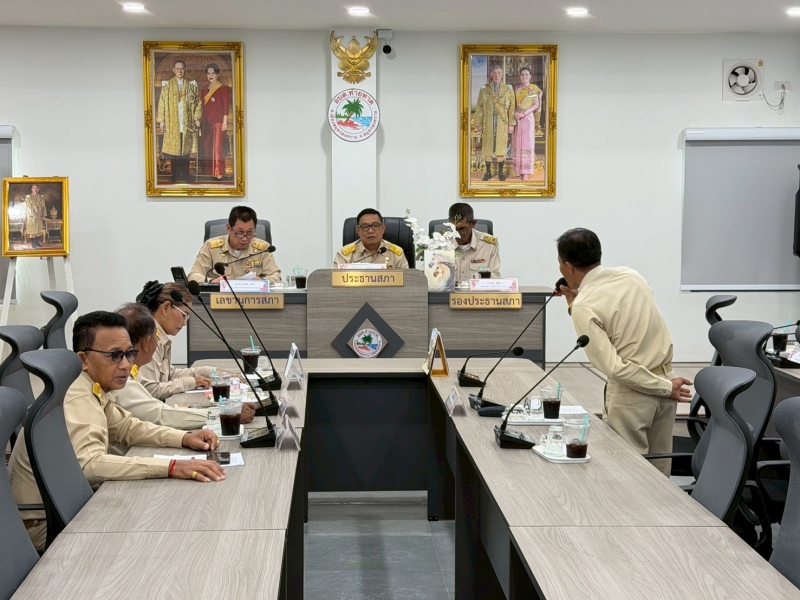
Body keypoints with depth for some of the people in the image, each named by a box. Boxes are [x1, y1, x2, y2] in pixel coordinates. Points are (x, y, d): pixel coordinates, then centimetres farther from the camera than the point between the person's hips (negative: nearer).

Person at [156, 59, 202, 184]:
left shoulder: (192, 85, 8)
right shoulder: (167, 85, 4)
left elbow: (198, 102, 8)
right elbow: (162, 103, 3)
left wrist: (197, 117, -3)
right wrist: (161, 121, -4)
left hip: (187, 123, 1)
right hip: (172, 123, -1)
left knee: (186, 150, 0)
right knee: (174, 150, -1)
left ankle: (185, 177, 5)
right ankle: (176, 177, 4)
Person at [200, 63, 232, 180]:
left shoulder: (224, 89, -3)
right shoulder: (204, 90, 15)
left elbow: (226, 107, -7)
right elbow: (202, 107, 15)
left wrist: (225, 122, -13)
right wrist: (201, 121, 9)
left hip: (218, 122, -6)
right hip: (206, 122, 6)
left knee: (218, 147, -7)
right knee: (206, 147, 5)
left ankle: (218, 173, -5)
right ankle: (208, 172, 11)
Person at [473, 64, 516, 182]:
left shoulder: (508, 89, 2)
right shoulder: (484, 89, 1)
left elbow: (512, 108, 2)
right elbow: (479, 108, 2)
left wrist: (511, 124, -3)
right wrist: (479, 124, -3)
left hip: (502, 123, 0)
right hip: (488, 123, 0)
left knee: (501, 146, 2)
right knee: (488, 146, 3)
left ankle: (501, 172, 13)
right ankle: (488, 172, 12)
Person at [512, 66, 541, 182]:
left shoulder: (534, 88, -1)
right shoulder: (517, 88, 10)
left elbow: (536, 105, -6)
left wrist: (524, 113, -15)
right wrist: (515, 112, -8)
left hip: (528, 117, -4)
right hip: (517, 118, 4)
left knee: (527, 143, -5)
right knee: (518, 143, 4)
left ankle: (526, 172, -5)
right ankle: (519, 169, 9)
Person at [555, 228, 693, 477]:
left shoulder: (584, 307, -17)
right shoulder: (629, 275, 3)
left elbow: (613, 366, -20)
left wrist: (665, 388, -13)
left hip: (631, 391, -7)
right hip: (665, 375, 7)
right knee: (658, 468, 17)